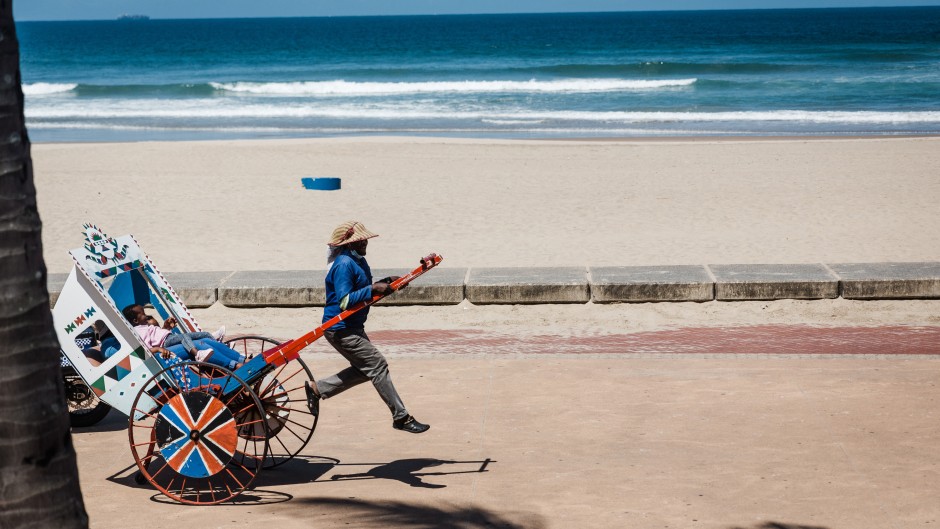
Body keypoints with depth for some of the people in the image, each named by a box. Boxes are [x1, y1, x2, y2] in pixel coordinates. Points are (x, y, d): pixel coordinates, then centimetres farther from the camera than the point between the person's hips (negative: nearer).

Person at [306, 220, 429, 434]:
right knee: (377, 365, -10)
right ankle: (401, 418, -6)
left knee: (363, 370, 17)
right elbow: (345, 301, -26)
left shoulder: (358, 261, 11)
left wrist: (387, 282, 6)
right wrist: (373, 289, -28)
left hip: (353, 327, 11)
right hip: (341, 329, -11)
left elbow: (362, 290, 20)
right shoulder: (344, 264, -20)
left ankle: (317, 389, 27)